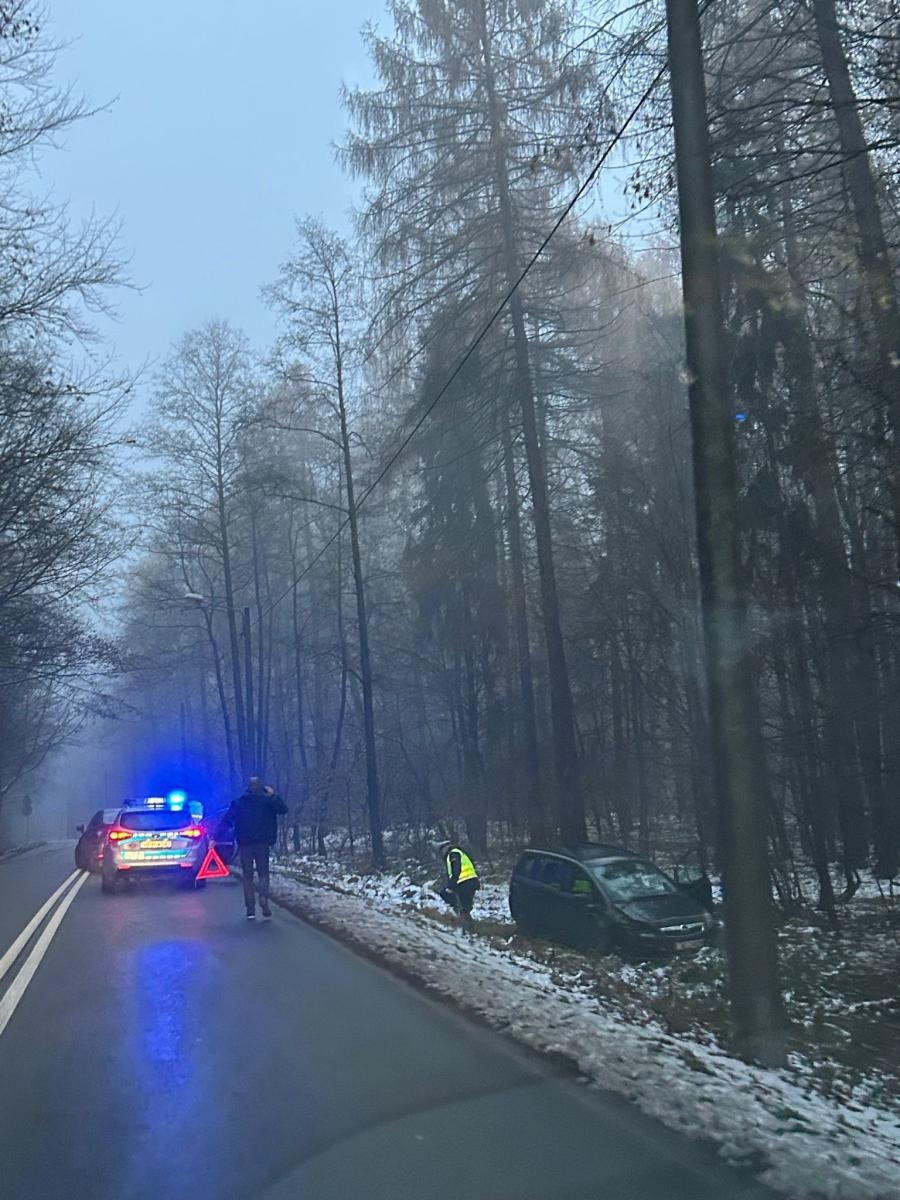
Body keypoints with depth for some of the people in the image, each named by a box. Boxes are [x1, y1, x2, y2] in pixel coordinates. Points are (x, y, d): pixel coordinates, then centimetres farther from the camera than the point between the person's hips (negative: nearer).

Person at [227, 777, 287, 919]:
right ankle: (264, 900, -16)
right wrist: (273, 796, 0)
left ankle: (251, 909, 1)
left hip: (244, 844, 1)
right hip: (262, 843, -1)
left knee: (247, 876, 8)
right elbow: (283, 809, -5)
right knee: (263, 873, 8)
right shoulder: (267, 801, -2)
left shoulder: (238, 803, 5)